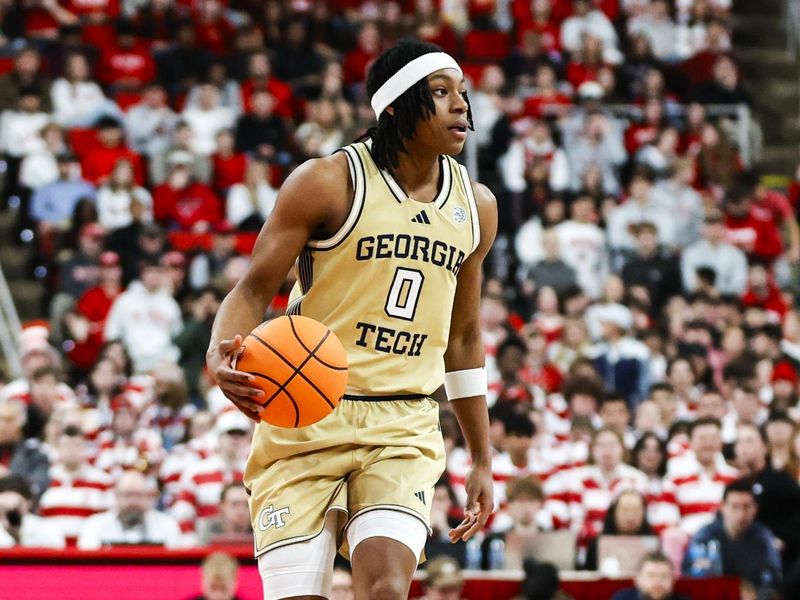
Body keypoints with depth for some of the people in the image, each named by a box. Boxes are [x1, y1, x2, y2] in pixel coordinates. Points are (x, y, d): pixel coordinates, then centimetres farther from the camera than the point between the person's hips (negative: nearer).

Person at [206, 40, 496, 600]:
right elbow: (254, 288, -4)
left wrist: (483, 462, 19)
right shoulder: (328, 182, -6)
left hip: (405, 431, 3)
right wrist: (222, 355, -27)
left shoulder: (476, 206, 10)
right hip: (306, 421, -3)